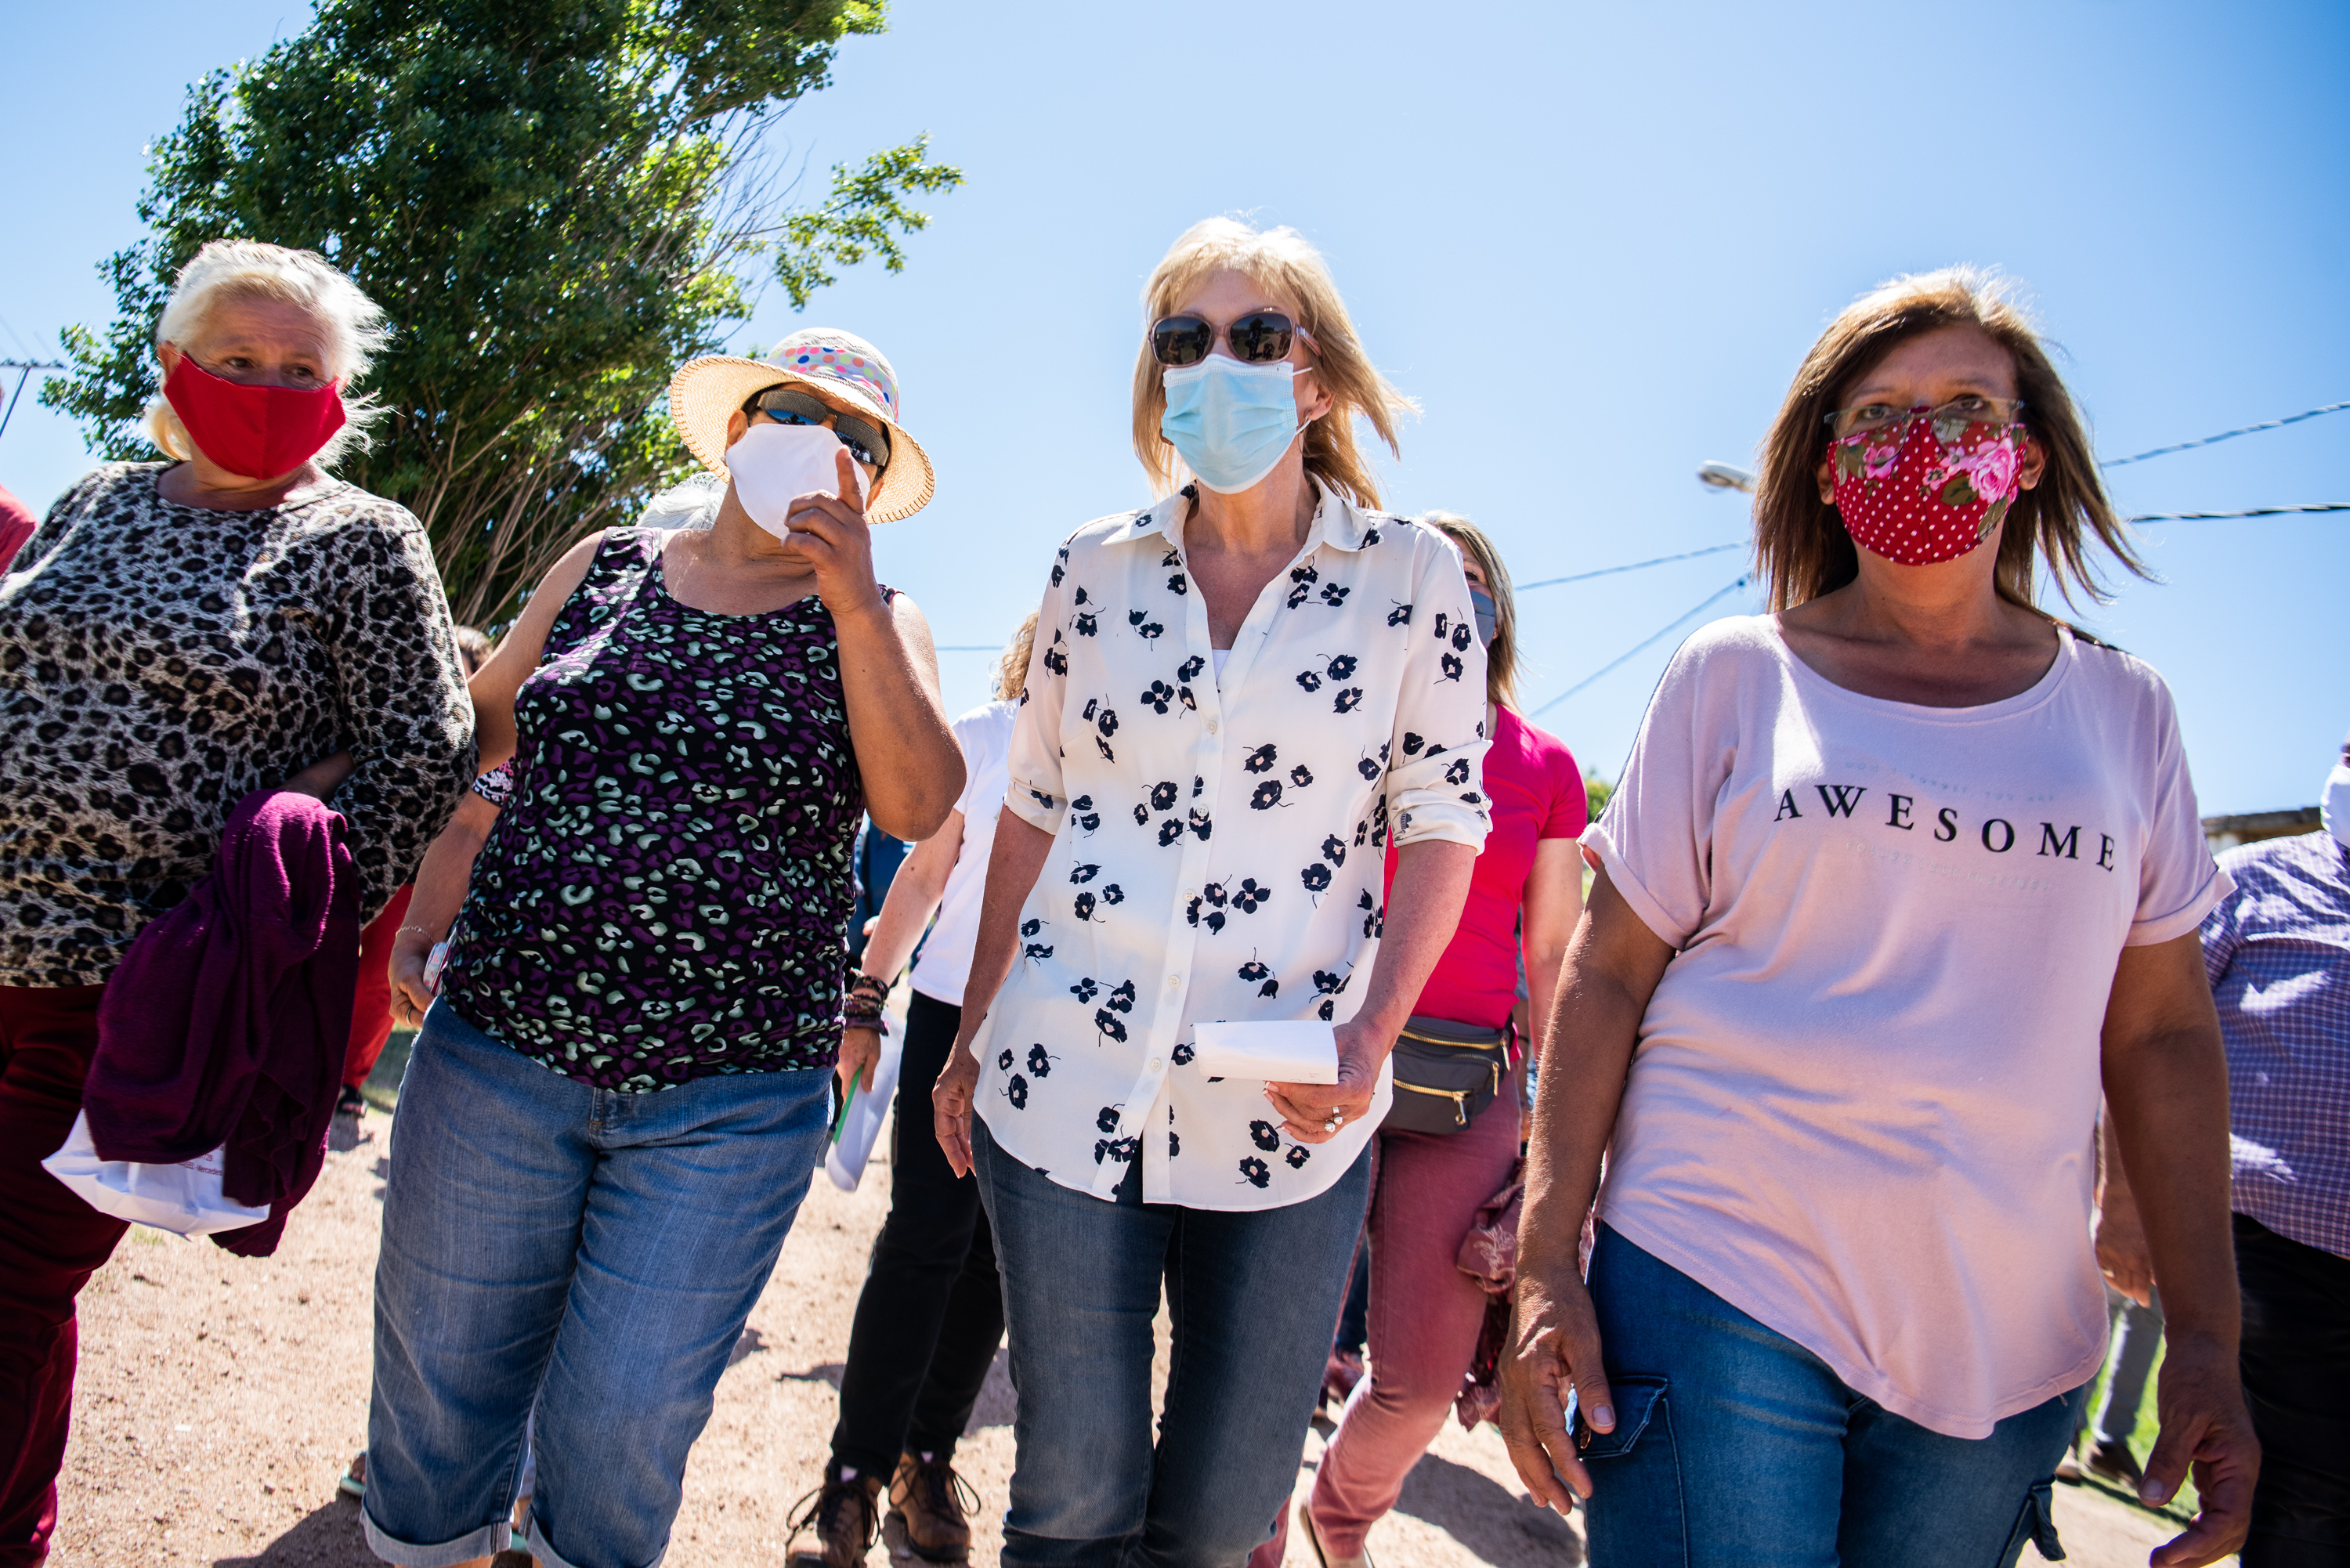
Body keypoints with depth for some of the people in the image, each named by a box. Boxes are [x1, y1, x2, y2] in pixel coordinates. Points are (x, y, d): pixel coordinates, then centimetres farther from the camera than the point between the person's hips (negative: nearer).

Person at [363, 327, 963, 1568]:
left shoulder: (876, 625, 3)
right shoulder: (607, 567, 8)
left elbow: (917, 805, -13)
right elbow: (484, 722, 18)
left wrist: (854, 601, -20)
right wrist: (435, 890, 6)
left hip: (729, 1107, -2)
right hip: (497, 1050, 2)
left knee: (624, 1424, 6)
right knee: (439, 1374, 14)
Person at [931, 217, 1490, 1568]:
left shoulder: (1414, 574, 0)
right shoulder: (1099, 569, 6)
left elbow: (1443, 820, 2)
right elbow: (1034, 810, 12)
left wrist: (1372, 1033, -11)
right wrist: (972, 1035, 12)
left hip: (1289, 1104, -1)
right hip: (1065, 1080, 2)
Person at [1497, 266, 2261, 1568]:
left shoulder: (2124, 712, 8)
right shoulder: (1731, 678, 0)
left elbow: (2163, 1034, 10)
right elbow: (1605, 975, -1)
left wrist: (2206, 1337, 5)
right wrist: (1545, 1264, -7)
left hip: (2006, 1339, 3)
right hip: (1717, 1298, -3)